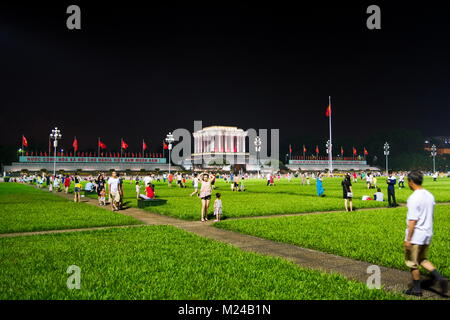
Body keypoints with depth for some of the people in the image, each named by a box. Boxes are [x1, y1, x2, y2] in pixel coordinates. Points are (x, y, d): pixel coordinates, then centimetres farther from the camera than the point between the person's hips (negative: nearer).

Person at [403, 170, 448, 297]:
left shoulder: (414, 198, -21)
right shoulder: (429, 195, 6)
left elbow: (412, 221, -21)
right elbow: (431, 216, 15)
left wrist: (408, 239, -16)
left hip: (416, 236, -8)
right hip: (427, 234, 8)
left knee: (412, 262, 8)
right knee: (423, 259, 22)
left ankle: (416, 289, 19)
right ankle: (439, 278, 3)